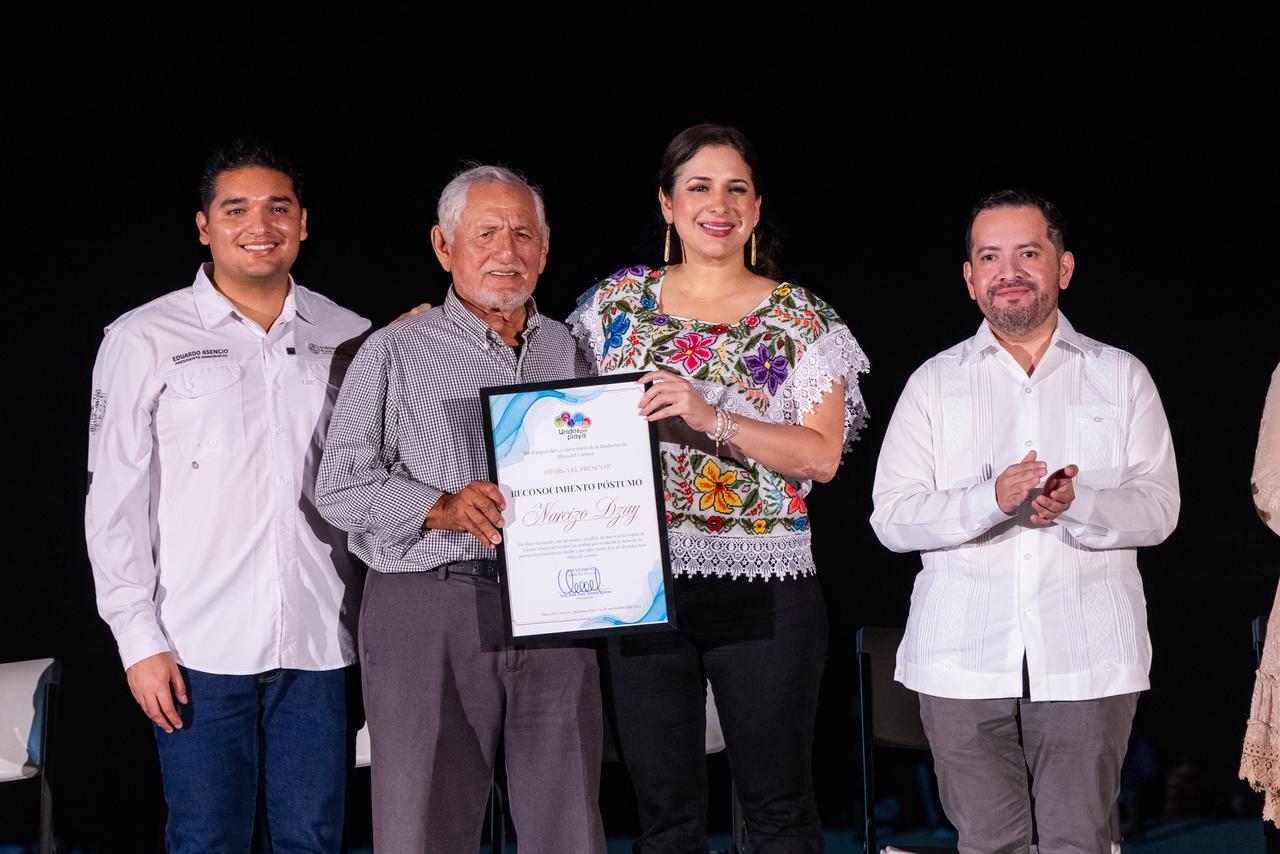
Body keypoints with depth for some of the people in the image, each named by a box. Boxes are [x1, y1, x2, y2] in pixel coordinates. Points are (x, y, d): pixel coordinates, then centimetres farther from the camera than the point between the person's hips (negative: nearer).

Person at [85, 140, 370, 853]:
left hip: (318, 641, 2)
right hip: (200, 647, -2)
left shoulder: (348, 337, 10)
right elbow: (115, 500, 0)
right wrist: (139, 638, -5)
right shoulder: (146, 339, 2)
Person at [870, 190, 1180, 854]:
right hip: (963, 662, 0)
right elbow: (891, 517, 0)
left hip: (1089, 660, 0)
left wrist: (1077, 503, -19)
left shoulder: (1122, 377, 11)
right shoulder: (934, 383, 10)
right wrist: (992, 499, -17)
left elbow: (1159, 508, 2)